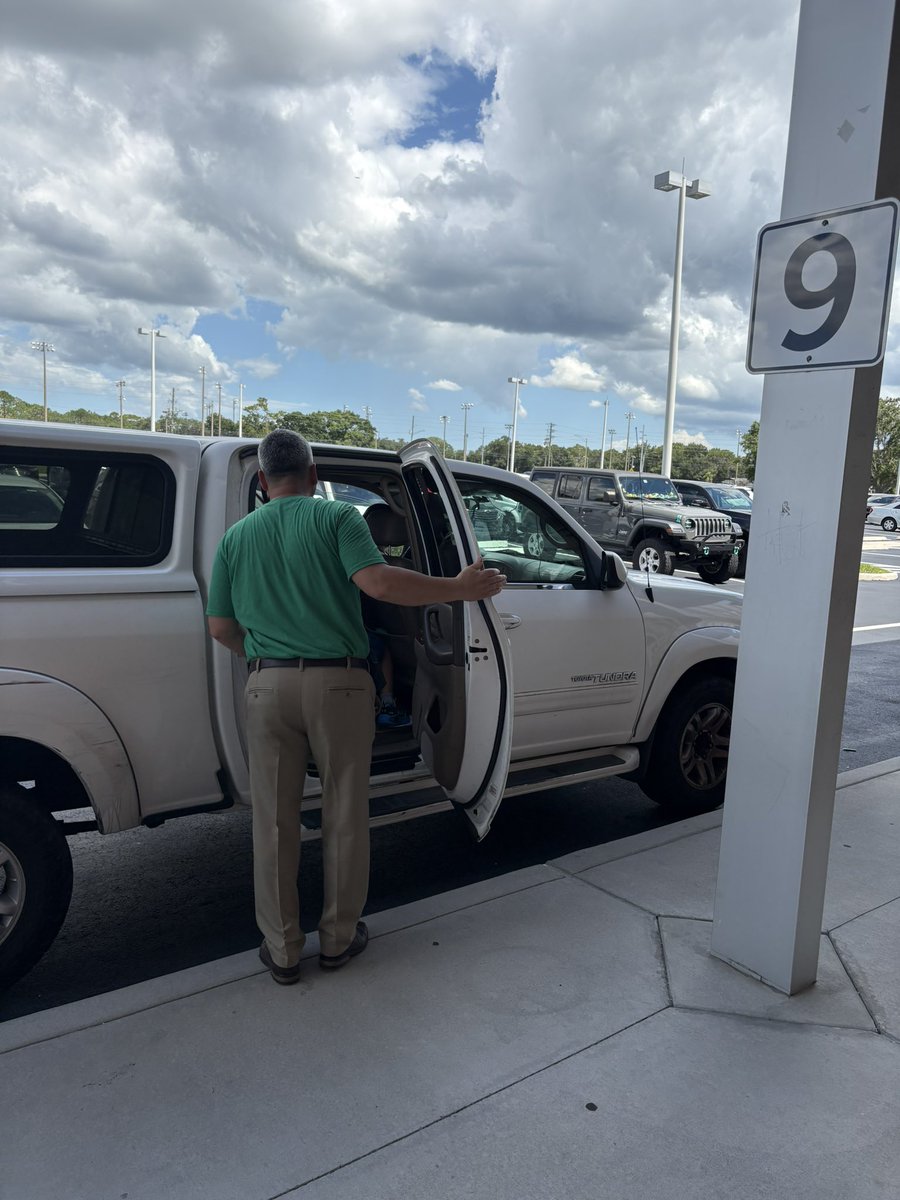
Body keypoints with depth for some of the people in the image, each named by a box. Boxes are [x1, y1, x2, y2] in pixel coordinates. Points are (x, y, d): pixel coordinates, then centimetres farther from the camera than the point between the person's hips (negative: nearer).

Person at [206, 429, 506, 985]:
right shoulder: (337, 517, -2)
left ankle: (283, 950, 22)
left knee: (275, 821, 12)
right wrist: (461, 588, -11)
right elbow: (378, 582, -19)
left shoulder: (238, 535, 10)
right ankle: (339, 938, 26)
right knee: (344, 817, 12)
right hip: (338, 683, -2)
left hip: (269, 686, 3)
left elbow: (220, 626, 9)